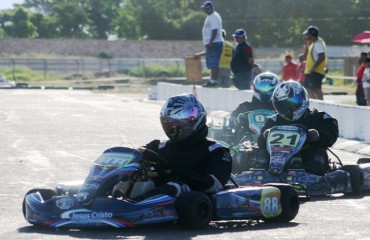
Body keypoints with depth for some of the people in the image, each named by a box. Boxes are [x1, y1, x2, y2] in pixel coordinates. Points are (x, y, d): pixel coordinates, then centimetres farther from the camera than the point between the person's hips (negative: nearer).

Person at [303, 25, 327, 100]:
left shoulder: (319, 43, -13)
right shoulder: (313, 43, 18)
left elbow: (322, 57, -23)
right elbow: (306, 56, 25)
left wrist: (313, 67, -27)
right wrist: (307, 44, 17)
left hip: (316, 72, -11)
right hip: (310, 72, 11)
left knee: (316, 90, -12)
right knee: (308, 89, 13)